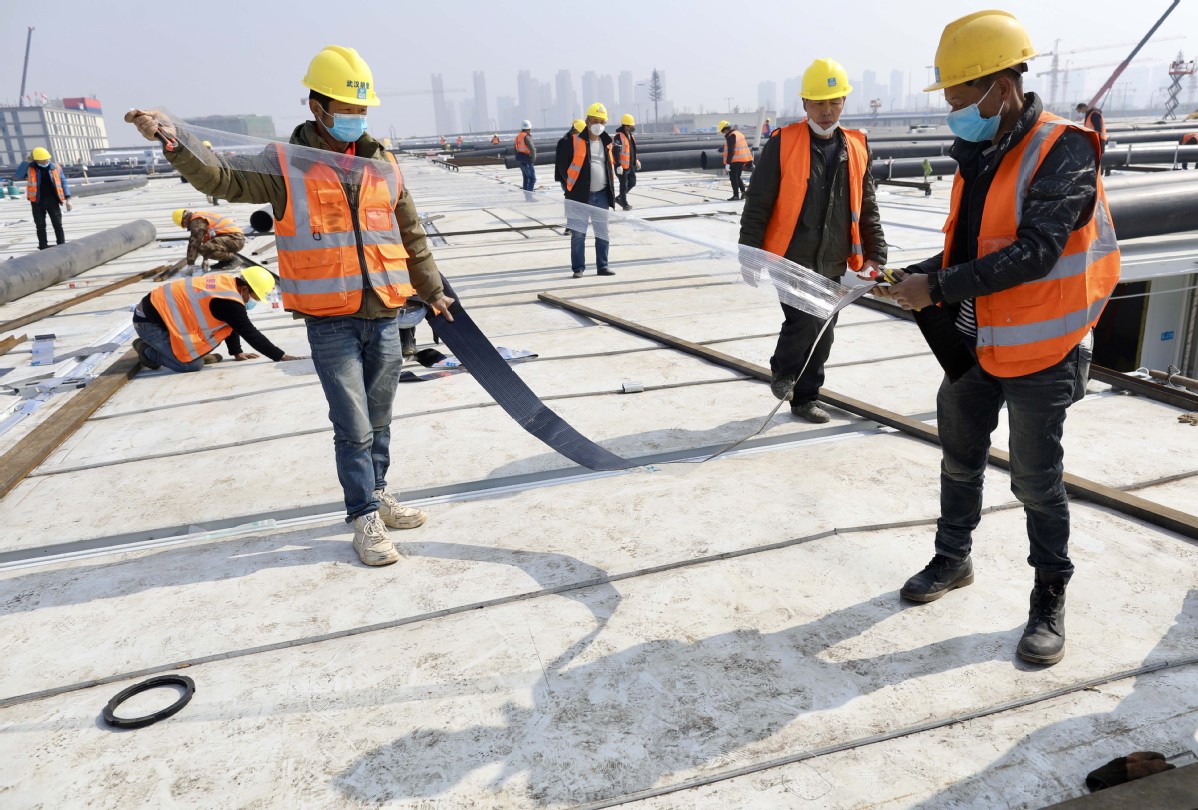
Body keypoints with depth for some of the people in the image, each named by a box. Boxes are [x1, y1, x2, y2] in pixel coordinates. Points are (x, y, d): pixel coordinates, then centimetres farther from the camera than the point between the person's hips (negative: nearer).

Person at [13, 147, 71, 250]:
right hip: (37, 201, 0)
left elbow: (63, 183, 6)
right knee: (40, 226, 5)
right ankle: (43, 247, 11)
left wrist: (67, 199, -1)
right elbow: (17, 174, -13)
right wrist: (27, 161, -17)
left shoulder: (56, 167, 3)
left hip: (52, 200, 0)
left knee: (58, 224, 2)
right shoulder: (30, 168, 1)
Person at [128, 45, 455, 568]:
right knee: (352, 426, -1)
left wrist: (431, 290, 22)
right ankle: (365, 519, 12)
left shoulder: (383, 166, 9)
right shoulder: (286, 165, -1)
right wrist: (173, 141, -29)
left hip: (384, 316, 4)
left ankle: (376, 496, 32)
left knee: (378, 420, 15)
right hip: (330, 322, -4)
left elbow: (412, 237, 17)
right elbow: (222, 178, -12)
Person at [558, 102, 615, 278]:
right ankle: (578, 268, 7)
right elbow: (563, 165, -3)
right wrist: (570, 186, -6)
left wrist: (610, 188, 13)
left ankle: (602, 266, 18)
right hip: (580, 195, -5)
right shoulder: (574, 141, -6)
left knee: (602, 232, 8)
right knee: (578, 234, -2)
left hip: (601, 195, 5)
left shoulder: (607, 142, 10)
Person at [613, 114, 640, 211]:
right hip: (622, 166, -9)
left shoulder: (631, 135, 11)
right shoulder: (619, 137, -19)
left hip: (630, 165, 9)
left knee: (632, 183, 13)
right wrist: (618, 165, -27)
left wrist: (636, 161, 22)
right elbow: (615, 152, -24)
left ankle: (619, 198, 27)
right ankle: (624, 204, 13)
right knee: (624, 185, 0)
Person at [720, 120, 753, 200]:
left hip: (735, 160, -9)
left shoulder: (731, 136, -14)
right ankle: (743, 191, 7)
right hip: (743, 159, 9)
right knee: (737, 177, 19)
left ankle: (736, 195, -1)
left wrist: (727, 163, -20)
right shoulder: (740, 133, 15)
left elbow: (730, 151, -20)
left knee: (733, 178, -1)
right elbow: (745, 147, 20)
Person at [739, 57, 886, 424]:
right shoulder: (783, 143, -6)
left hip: (832, 265, 5)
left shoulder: (856, 149, 8)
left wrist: (875, 254, 7)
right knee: (807, 320, -18)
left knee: (822, 336, 10)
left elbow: (867, 208, 14)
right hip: (790, 259, -5)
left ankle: (805, 398, 28)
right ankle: (782, 372, 13)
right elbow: (757, 205, -5)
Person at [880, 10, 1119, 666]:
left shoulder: (1064, 150, -17)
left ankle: (1050, 600, 23)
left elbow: (1033, 251, -28)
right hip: (974, 344, 7)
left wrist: (938, 288, -26)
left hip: (1039, 353, -7)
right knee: (959, 462, 17)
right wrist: (916, 276, -2)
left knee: (1037, 483, 5)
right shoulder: (979, 156, 7)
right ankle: (954, 558, 37)